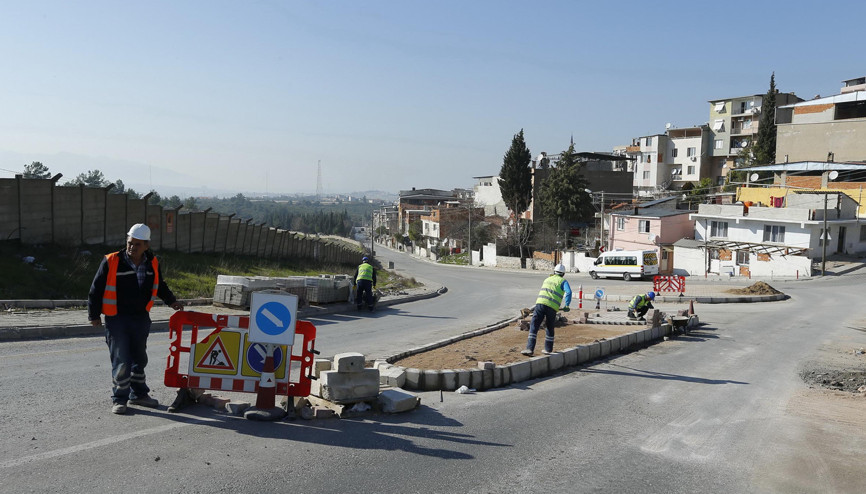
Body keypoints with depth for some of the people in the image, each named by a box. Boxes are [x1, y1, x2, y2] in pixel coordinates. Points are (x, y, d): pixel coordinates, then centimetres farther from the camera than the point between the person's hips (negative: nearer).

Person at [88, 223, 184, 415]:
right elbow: (96, 289, -5)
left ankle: (138, 394, 30)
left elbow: (160, 285, 19)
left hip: (141, 318, 5)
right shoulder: (111, 262, -12)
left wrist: (171, 300, 6)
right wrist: (94, 315, -2)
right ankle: (119, 399, 12)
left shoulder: (152, 264, 2)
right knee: (121, 360, -2)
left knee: (140, 357, 15)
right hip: (116, 319, -4)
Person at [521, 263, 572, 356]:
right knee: (550, 328, 19)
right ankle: (548, 349, 27)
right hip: (552, 307, -1)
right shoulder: (563, 281, 14)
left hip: (540, 303, 1)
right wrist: (566, 305, -6)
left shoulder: (547, 280, 28)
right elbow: (568, 292, -7)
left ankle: (530, 349, -8)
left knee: (533, 326, 1)